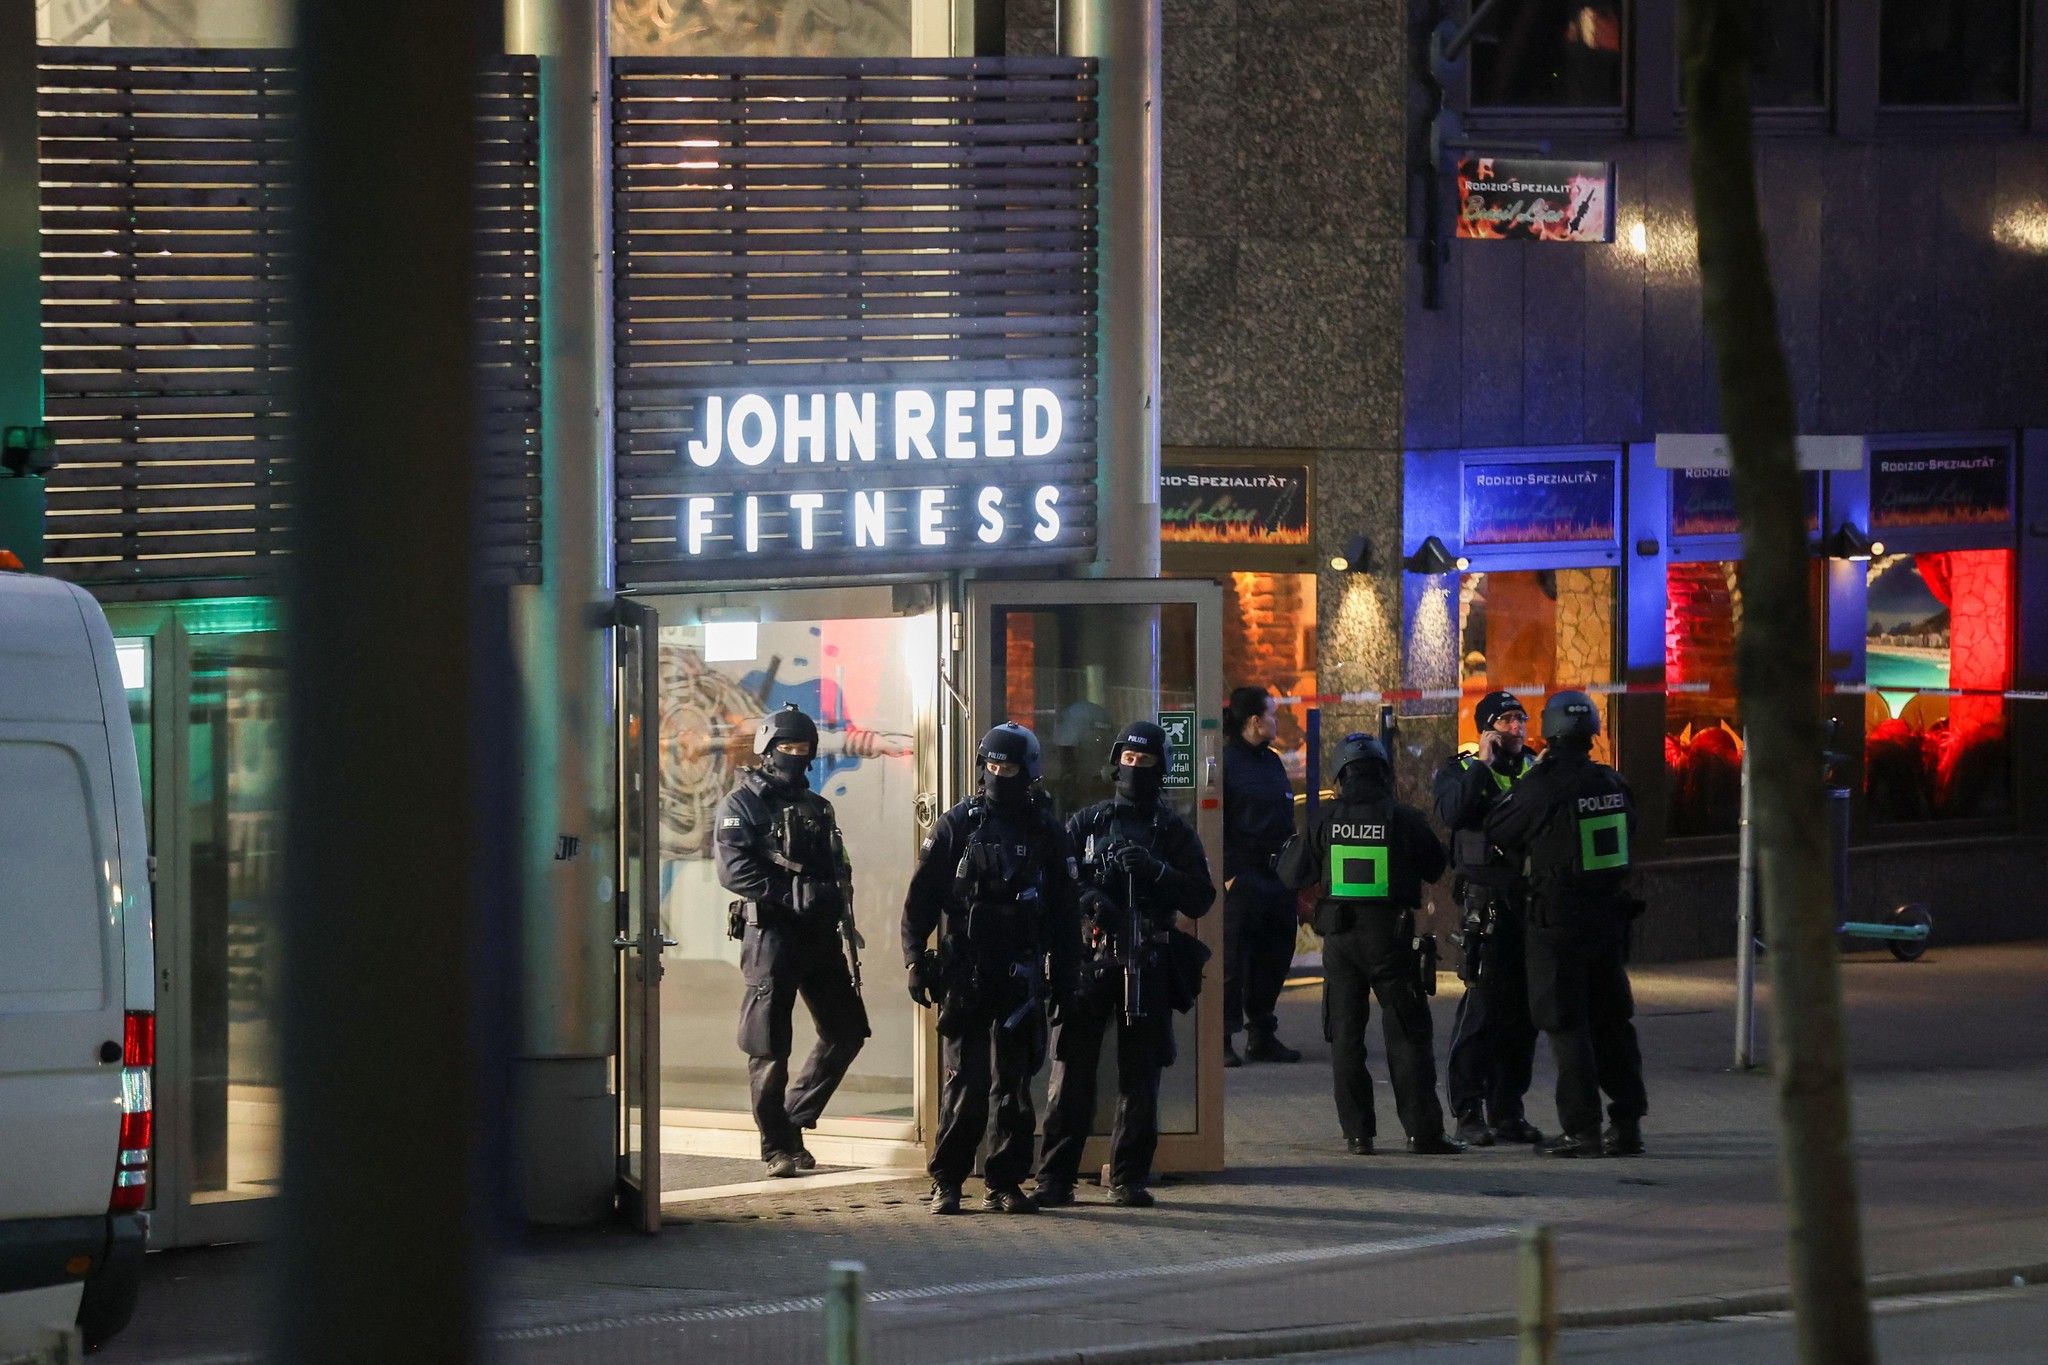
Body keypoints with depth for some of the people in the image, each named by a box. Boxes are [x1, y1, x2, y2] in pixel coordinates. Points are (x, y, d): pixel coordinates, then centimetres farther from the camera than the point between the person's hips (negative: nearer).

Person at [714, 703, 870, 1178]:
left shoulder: (816, 807, 19)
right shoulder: (742, 804, -2)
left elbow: (839, 868, 21)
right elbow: (734, 870, -14)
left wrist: (842, 913, 3)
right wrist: (790, 898, -21)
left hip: (819, 937, 6)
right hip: (770, 933, -6)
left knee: (846, 1030, 6)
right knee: (769, 1047, -3)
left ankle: (795, 1119, 17)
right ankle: (777, 1146, 5)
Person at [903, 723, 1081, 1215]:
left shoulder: (1045, 833, 8)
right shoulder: (957, 825, 3)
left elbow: (1063, 911, 12)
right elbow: (920, 898, 2)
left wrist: (1065, 976, 9)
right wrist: (915, 960, -5)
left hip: (1021, 979, 2)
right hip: (964, 977, -2)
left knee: (1015, 1085, 5)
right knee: (964, 1085, -6)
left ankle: (1006, 1183, 11)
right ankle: (946, 1183, 1)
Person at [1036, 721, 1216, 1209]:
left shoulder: (1173, 831, 10)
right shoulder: (1086, 824, 12)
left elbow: (1201, 899, 4)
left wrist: (1156, 871, -11)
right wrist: (1088, 900, -14)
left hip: (1147, 967, 0)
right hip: (1087, 962, 0)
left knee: (1140, 1077, 2)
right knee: (1071, 1072, -4)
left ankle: (1129, 1179, 8)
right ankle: (1055, 1178, -2)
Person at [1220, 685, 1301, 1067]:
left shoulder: (1272, 762, 17)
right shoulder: (1225, 763, -8)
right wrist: (1227, 874, -17)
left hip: (1277, 877, 8)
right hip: (1242, 878, -8)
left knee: (1274, 960, 11)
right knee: (1232, 961, -6)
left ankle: (1264, 1035, 20)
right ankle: (1223, 1039, -2)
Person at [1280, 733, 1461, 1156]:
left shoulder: (1326, 820, -3)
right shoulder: (1404, 819, -8)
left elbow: (1293, 875, 5)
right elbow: (1435, 867, 5)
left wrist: (1290, 847, 26)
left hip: (1340, 935, 2)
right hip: (1391, 938, -2)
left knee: (1345, 1037, 9)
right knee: (1407, 1037, 3)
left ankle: (1357, 1132, 6)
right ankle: (1424, 1131, 0)